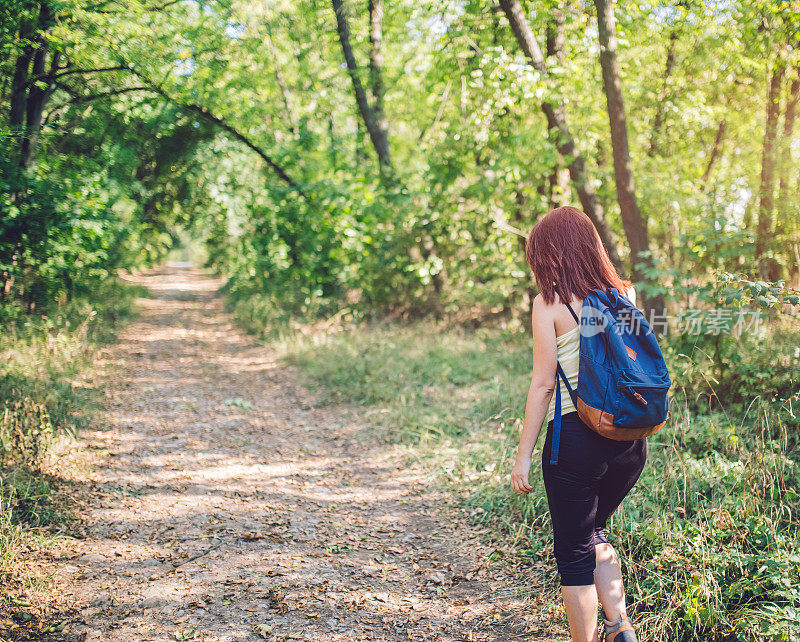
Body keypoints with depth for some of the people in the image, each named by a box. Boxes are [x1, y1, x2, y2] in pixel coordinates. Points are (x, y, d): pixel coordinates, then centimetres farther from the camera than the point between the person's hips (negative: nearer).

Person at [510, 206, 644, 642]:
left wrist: (523, 456, -5)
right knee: (594, 531, 26)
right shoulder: (624, 294, 5)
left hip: (576, 437, -5)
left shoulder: (550, 303, -8)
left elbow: (542, 384, -10)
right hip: (631, 438, 6)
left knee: (574, 551, 10)